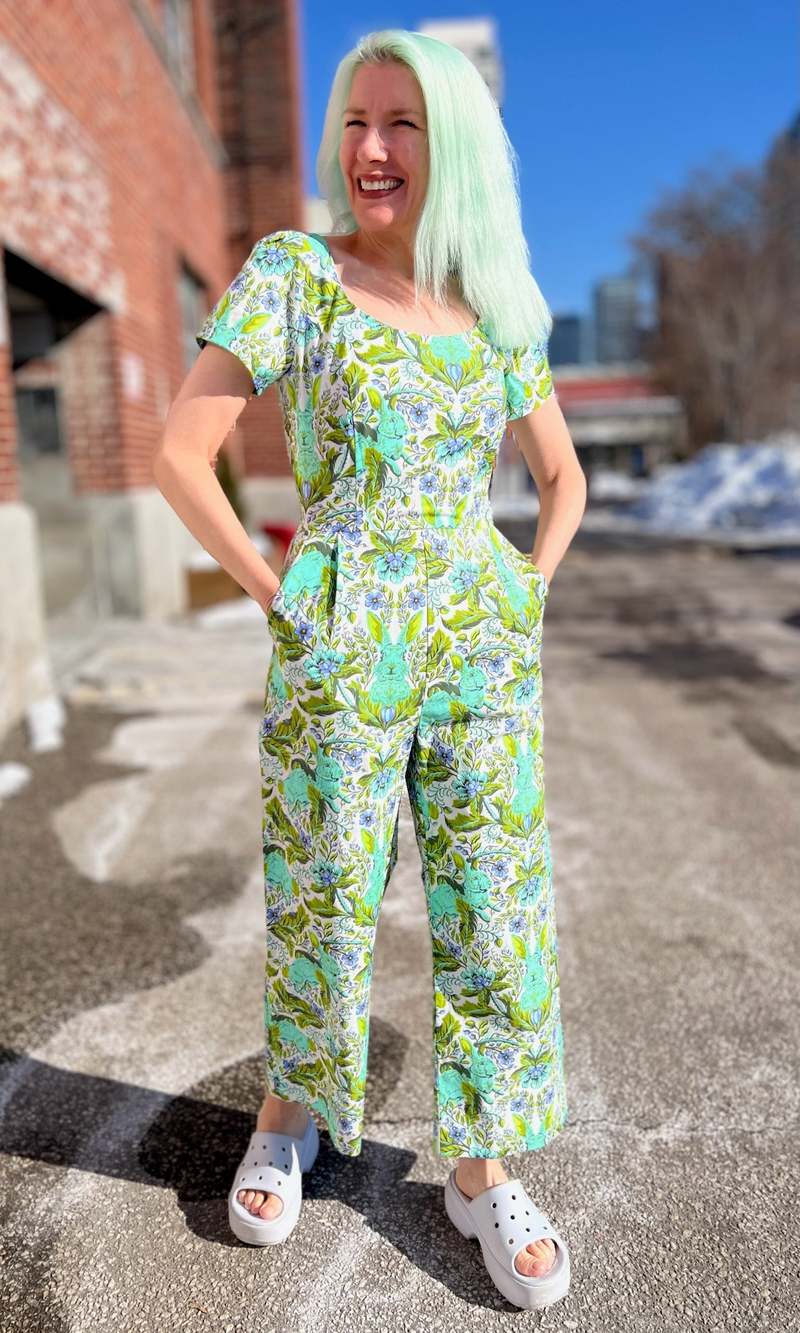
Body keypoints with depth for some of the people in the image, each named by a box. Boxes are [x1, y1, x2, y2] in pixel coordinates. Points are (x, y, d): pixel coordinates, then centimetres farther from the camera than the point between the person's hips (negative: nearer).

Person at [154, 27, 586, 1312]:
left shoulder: (500, 309, 11)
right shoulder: (289, 270, 0)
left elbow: (564, 478, 19)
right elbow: (179, 455, -6)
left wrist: (524, 600, 6)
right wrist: (276, 595, -9)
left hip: (485, 652, 4)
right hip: (339, 653, -3)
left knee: (497, 908, 8)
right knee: (322, 902, 11)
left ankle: (481, 1167, 30)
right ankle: (290, 1112, 40)